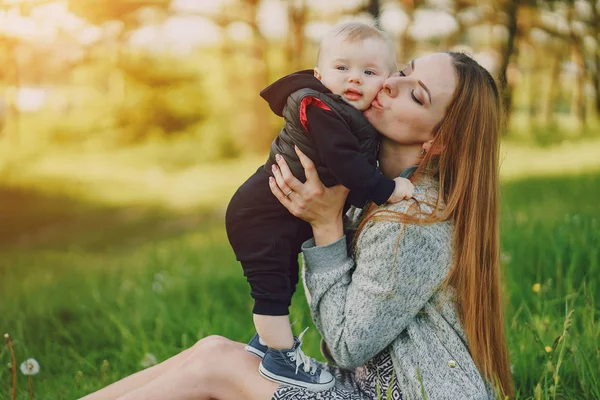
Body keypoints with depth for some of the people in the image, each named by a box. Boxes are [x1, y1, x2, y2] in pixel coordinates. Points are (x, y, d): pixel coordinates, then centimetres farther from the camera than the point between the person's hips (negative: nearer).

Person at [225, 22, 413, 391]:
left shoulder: (364, 122, 7)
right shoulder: (318, 109, -23)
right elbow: (342, 162, -32)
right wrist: (386, 190, -29)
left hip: (290, 218, 10)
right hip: (261, 215, -10)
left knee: (284, 281, 22)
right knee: (272, 285, -5)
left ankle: (269, 338, 40)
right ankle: (281, 358, 7)